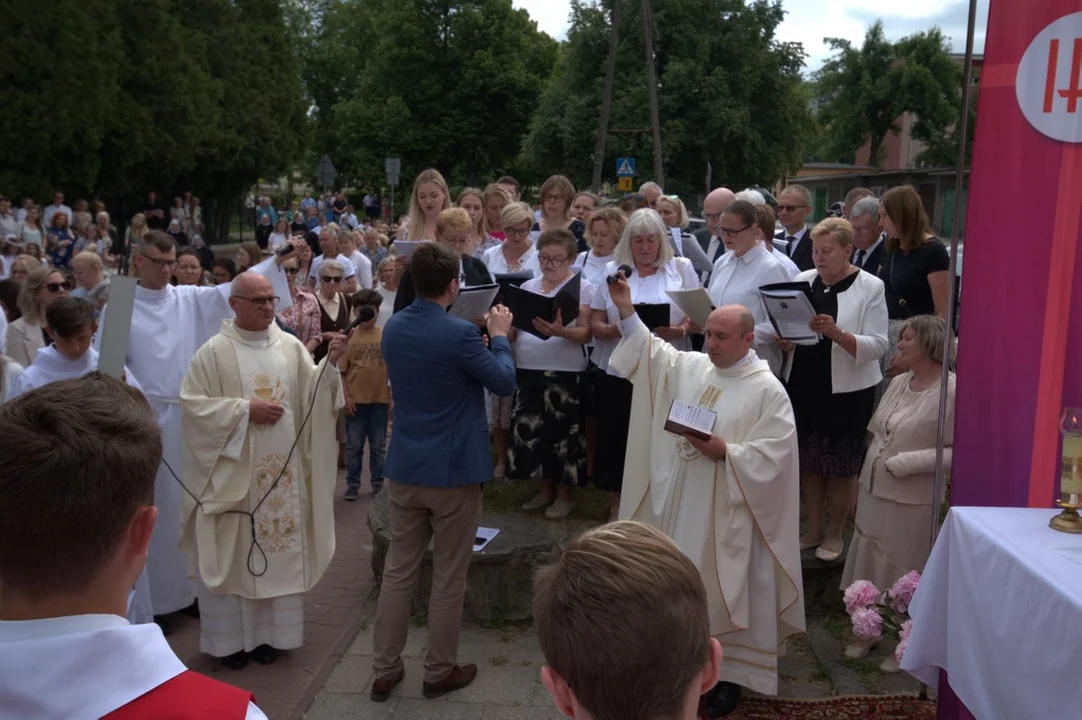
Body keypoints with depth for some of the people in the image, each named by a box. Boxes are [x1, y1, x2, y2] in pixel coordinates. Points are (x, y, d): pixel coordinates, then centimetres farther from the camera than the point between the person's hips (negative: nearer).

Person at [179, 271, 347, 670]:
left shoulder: (291, 346, 4)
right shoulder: (213, 352, -6)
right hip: (234, 471, -3)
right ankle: (230, 636, 20)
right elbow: (192, 403, -9)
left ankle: (268, 630, 25)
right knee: (233, 553, 6)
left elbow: (312, 394, -2)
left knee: (280, 550, 10)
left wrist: (330, 363, -19)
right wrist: (245, 409, -16)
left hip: (282, 469, 4)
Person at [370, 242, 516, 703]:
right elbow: (504, 382, -7)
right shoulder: (460, 333, -19)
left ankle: (384, 670, 22)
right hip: (454, 471, -6)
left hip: (404, 468, 6)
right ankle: (439, 671, 22)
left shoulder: (393, 328, 3)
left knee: (398, 571, 14)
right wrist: (499, 336, 6)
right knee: (449, 577, 9)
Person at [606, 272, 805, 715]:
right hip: (680, 505, 6)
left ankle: (726, 671, 23)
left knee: (722, 588, 6)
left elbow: (775, 454, -16)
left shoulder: (767, 390, -12)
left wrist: (726, 452, -25)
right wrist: (626, 312, -4)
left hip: (727, 513, -5)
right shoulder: (689, 367, 5)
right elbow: (651, 350, 8)